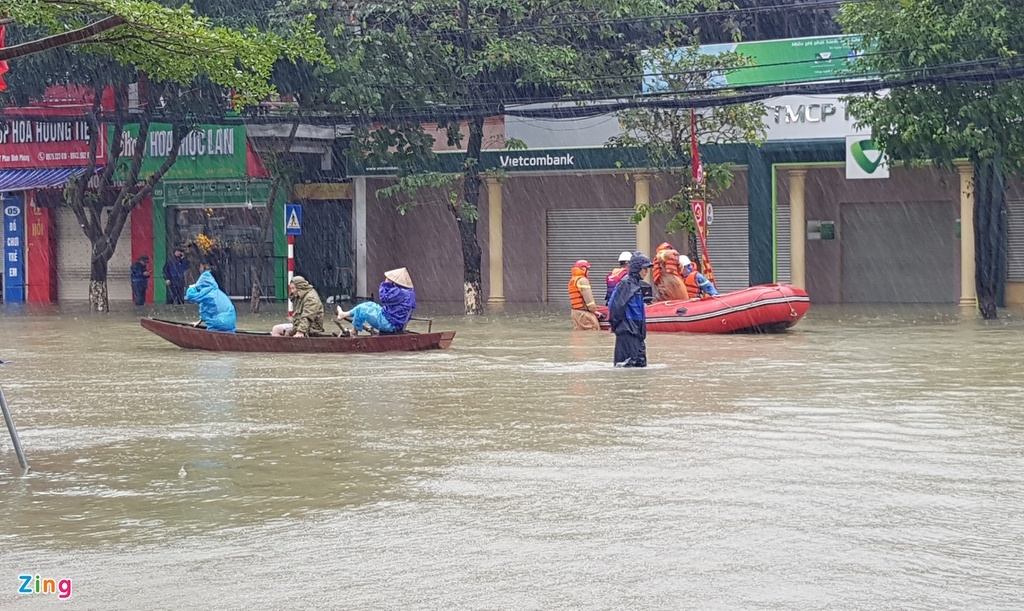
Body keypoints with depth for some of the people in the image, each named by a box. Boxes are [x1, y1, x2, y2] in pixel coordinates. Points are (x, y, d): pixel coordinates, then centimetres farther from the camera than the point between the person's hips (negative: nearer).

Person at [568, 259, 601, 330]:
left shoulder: (572, 281, 16)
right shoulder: (582, 280, -13)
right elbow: (588, 298, -17)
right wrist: (594, 310, -3)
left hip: (575, 311, 9)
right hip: (584, 313, -9)